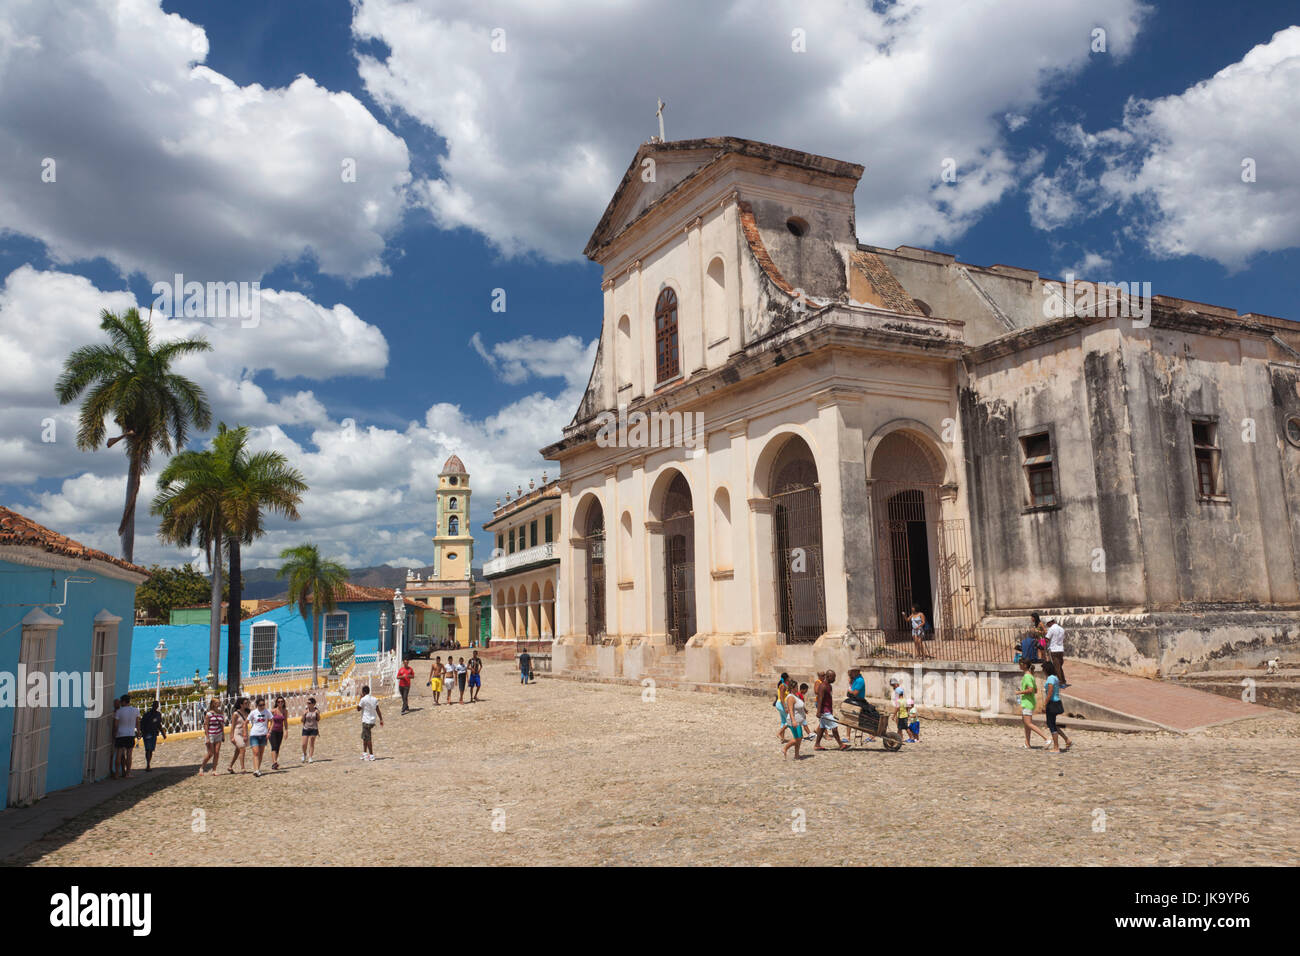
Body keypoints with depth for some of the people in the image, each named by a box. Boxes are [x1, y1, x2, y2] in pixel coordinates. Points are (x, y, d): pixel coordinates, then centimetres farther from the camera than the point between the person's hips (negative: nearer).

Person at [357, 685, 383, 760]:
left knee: (368, 739, -2)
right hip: (372, 721, 7)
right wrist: (381, 719, 7)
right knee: (364, 737, 20)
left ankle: (371, 755, -2)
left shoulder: (363, 699, -13)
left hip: (366, 721, -7)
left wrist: (360, 698, 2)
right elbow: (378, 710, 5)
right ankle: (365, 753, 25)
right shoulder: (374, 699, 7)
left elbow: (358, 708, -2)